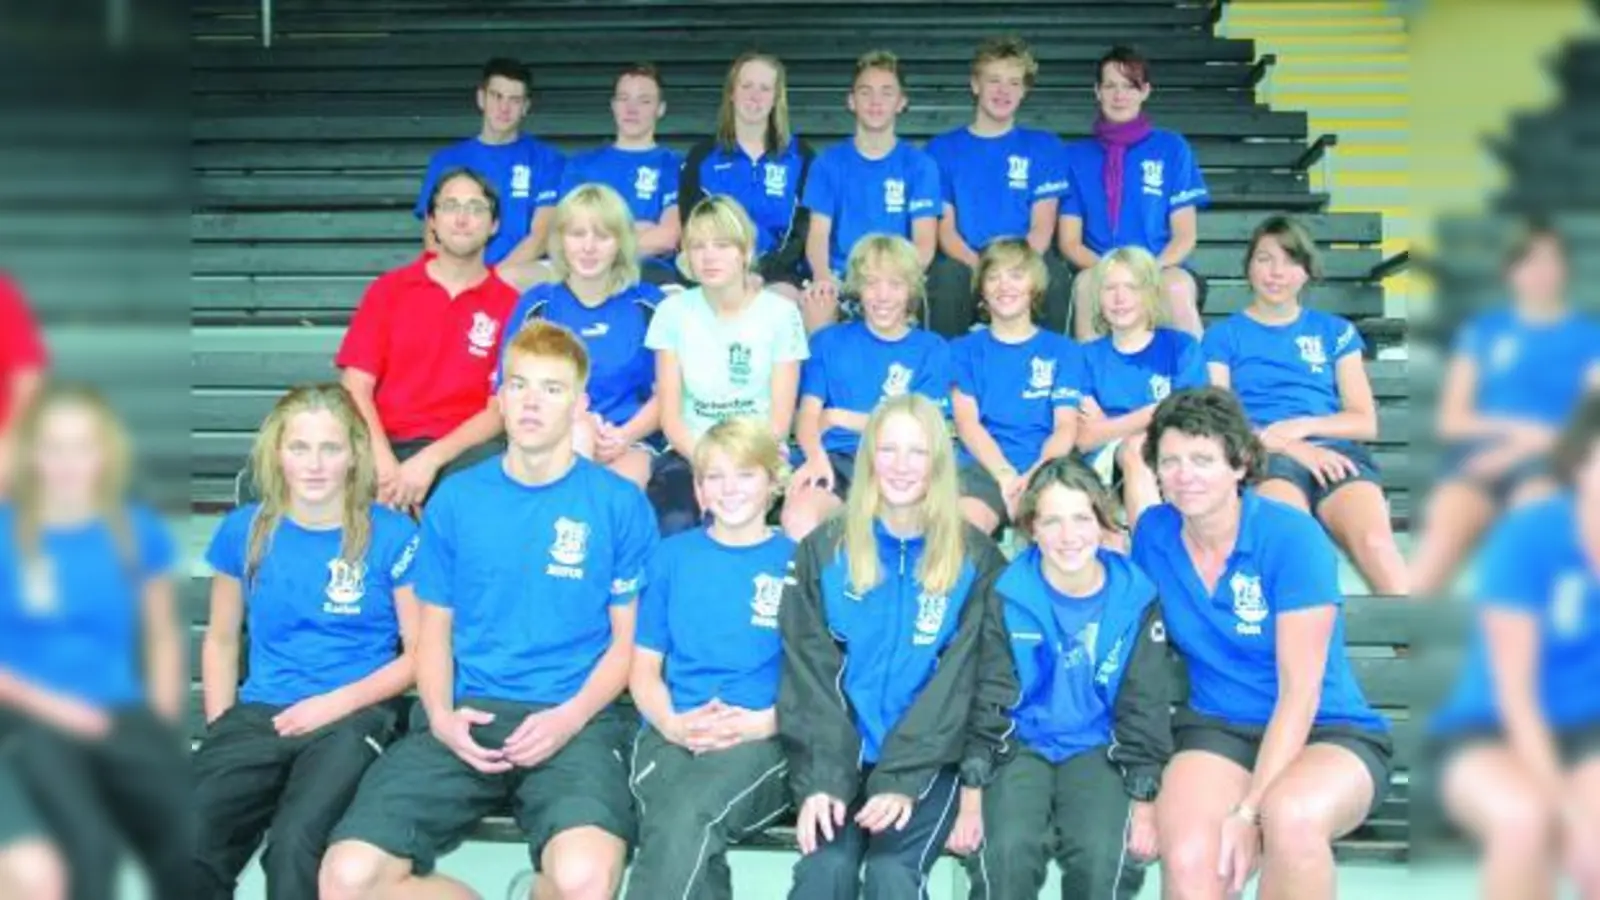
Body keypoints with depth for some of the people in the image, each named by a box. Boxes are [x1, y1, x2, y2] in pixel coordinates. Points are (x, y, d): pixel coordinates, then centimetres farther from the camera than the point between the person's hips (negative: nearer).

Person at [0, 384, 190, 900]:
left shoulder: (138, 531, 6)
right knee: (91, 849, -28)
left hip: (123, 718, 2)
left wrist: (161, 720, 3)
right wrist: (47, 704, -12)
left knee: (191, 847, -18)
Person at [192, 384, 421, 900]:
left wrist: (337, 703, -10)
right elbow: (221, 641, 18)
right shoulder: (243, 531, 8)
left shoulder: (391, 535, -1)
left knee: (294, 848, -31)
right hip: (257, 715, 3)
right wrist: (220, 726, 4)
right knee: (188, 848, -25)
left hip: (353, 718, -3)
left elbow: (419, 653, 1)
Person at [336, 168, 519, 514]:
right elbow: (356, 385, 4)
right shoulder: (388, 288, 12)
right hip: (385, 445, 1)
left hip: (461, 453, -1)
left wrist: (431, 460, -14)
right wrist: (385, 464, -12)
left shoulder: (509, 303, 5)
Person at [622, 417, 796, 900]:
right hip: (672, 735, 2)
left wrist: (761, 722, -12)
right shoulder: (672, 555, 15)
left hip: (763, 740, -1)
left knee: (687, 822, -34)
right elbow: (644, 667, 14)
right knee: (684, 837, -34)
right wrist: (672, 723, -7)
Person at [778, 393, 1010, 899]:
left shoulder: (975, 558, 3)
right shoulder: (825, 549, 5)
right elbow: (808, 671, -1)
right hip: (837, 753, 1)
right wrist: (821, 777, -15)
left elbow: (958, 682, -4)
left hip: (929, 758, -1)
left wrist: (902, 778, -16)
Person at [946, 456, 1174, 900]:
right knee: (1007, 851, -28)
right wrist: (971, 801, -11)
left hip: (1097, 749, 1)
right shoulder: (1008, 595, -9)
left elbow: (1145, 706, 1)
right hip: (1019, 743, -1)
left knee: (1105, 857, -26)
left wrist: (1144, 804, -4)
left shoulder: (1136, 597, -5)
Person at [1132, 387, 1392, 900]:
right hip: (1217, 729, 2)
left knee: (1290, 815, -37)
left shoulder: (1292, 537, -13)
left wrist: (1250, 810, -23)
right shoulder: (1153, 533, 0)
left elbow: (1300, 692, -15)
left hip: (1330, 733, -2)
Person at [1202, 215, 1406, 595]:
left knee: (1376, 541, -33)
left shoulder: (1335, 331, 22)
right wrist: (1294, 448, -11)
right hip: (1265, 455, -2)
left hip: (1335, 450, 2)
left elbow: (1366, 422, 15)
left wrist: (1302, 426, -4)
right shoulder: (1223, 336, 17)